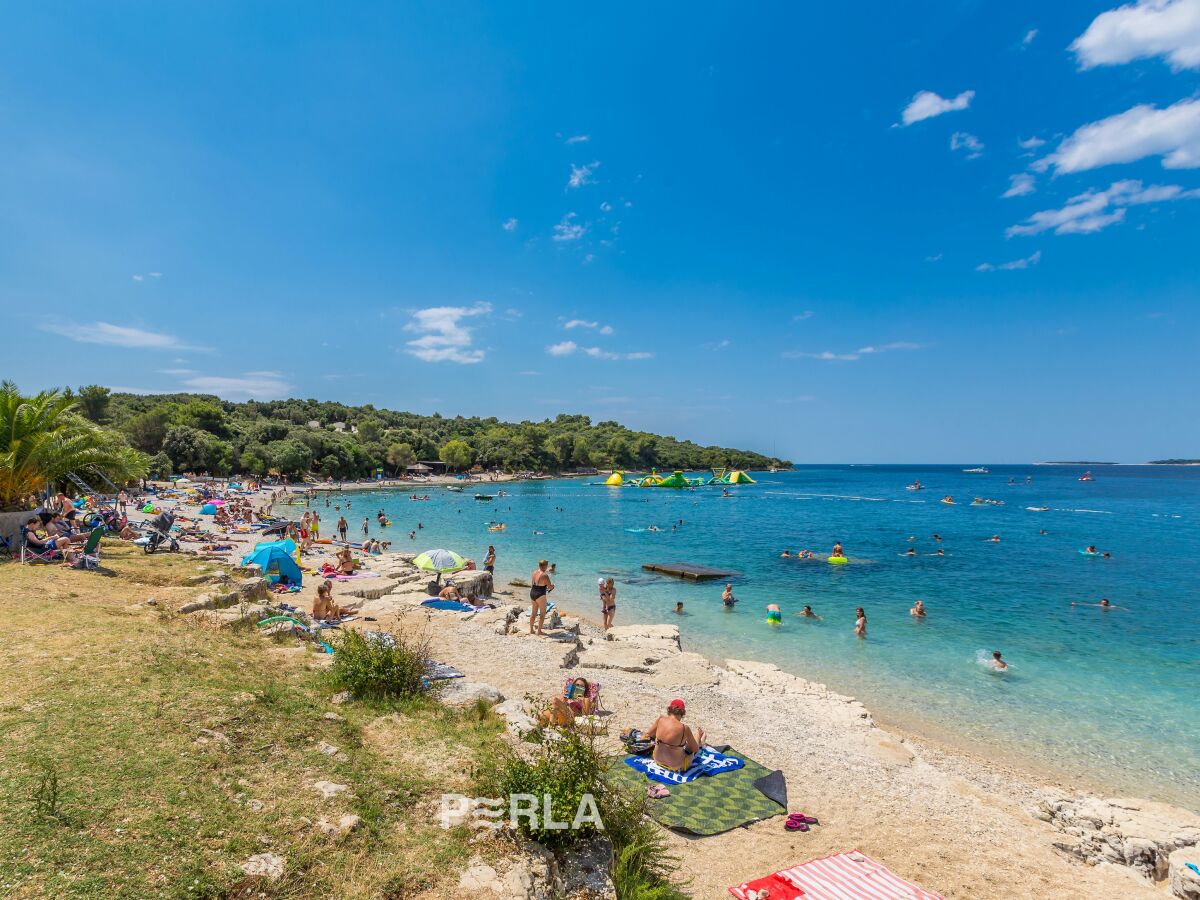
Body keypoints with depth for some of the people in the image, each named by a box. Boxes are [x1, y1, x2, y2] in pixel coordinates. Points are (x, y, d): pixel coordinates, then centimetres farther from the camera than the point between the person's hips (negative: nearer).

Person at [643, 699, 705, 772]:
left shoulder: (660, 719, -15)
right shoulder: (684, 728, -27)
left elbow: (649, 734, 3)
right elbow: (695, 749, -10)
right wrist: (698, 735, 10)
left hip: (658, 760, 4)